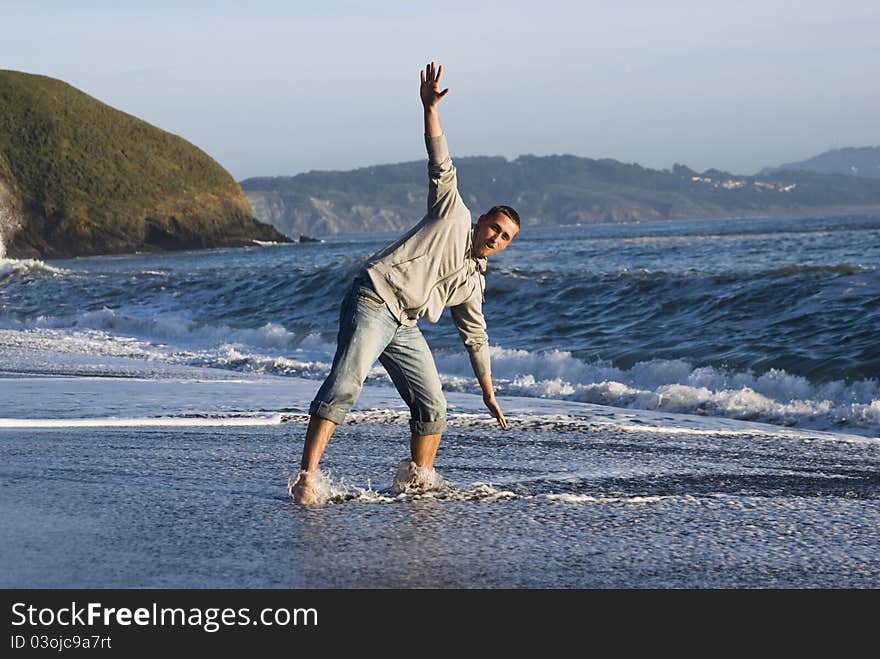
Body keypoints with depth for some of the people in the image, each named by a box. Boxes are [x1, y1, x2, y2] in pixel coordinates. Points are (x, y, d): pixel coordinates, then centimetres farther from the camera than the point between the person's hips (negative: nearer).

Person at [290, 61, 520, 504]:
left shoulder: (473, 281, 23)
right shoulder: (453, 216, 9)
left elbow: (475, 336, 30)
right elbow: (441, 167, -1)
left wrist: (488, 392, 31)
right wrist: (430, 108, -13)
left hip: (404, 329, 8)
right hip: (372, 303, -8)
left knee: (432, 408, 2)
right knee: (344, 385, -24)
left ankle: (416, 481, 17)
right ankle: (306, 477, -31)